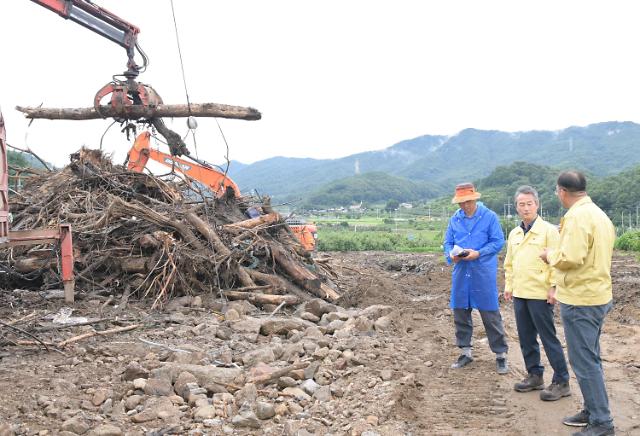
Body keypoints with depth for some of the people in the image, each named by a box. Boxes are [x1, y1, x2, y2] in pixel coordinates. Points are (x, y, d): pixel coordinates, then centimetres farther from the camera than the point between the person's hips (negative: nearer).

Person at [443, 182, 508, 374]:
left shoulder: (490, 217, -3)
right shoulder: (454, 219, 10)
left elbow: (498, 242, -6)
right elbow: (448, 243, 12)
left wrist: (478, 253, -18)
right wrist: (451, 255, -10)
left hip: (484, 273, -4)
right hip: (461, 273, 5)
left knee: (491, 315, -1)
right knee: (460, 313, 9)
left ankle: (501, 354, 10)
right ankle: (466, 352, 24)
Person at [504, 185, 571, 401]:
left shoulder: (548, 230, -7)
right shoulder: (514, 234, 13)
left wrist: (554, 287, -15)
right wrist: (508, 286, 14)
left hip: (540, 294, -7)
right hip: (520, 294, 7)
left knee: (549, 338, -2)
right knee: (526, 338, 13)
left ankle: (561, 382, 6)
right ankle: (535, 375, 26)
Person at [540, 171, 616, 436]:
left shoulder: (577, 216, -19)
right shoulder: (599, 214, 12)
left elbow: (571, 258, -26)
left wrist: (550, 255, -8)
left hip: (580, 300, -10)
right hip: (597, 295, 10)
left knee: (584, 361, -2)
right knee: (589, 358, 18)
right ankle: (592, 411, 28)